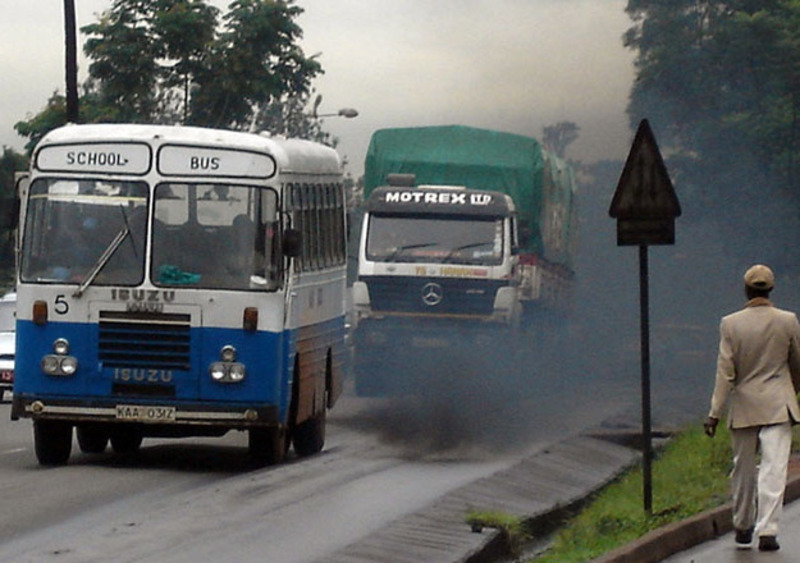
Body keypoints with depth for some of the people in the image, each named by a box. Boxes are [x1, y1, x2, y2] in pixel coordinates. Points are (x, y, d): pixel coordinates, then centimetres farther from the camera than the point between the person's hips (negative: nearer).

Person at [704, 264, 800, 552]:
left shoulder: (730, 324, -6)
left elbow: (725, 372, -8)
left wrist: (715, 412, -6)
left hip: (744, 406, 1)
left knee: (743, 469, 14)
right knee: (773, 469, -4)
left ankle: (743, 528, 26)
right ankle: (767, 531, -13)